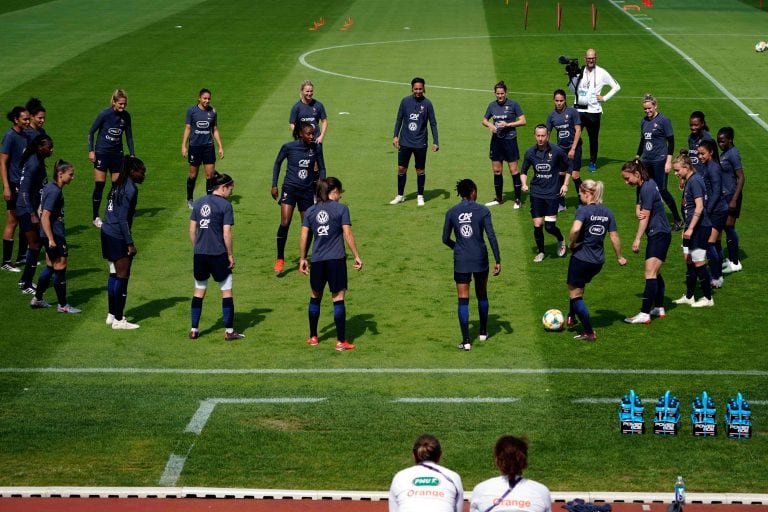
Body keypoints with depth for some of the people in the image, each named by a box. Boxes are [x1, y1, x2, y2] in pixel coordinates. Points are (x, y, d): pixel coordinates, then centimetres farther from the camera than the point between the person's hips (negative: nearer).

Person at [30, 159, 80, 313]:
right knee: (60, 267, 0)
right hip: (54, 236, -10)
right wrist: (51, 239, -24)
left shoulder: (50, 187, 9)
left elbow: (41, 211, 19)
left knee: (50, 266, 18)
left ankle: (37, 299, 27)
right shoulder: (55, 191, -20)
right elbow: (45, 216, -24)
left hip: (51, 235, 10)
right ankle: (63, 305, 9)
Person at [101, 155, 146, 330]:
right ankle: (118, 320, 2)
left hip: (108, 232, 9)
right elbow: (123, 219, -20)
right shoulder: (130, 189, -17)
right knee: (122, 276, -3)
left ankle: (112, 315, 23)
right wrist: (130, 243, -17)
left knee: (114, 274, 16)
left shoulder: (119, 184, 11)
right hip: (118, 237, -9)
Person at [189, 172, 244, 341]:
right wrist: (231, 255, -3)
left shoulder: (198, 203, 7)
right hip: (218, 254, -5)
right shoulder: (225, 205, -9)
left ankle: (194, 330, 17)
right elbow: (227, 234, -12)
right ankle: (229, 331, 8)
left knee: (199, 291, 16)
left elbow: (192, 230, 8)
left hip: (199, 254, 5)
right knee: (226, 291, 6)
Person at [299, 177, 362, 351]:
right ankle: (341, 341, 0)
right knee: (338, 299, 0)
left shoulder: (310, 211, 7)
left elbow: (304, 238, 5)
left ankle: (313, 337, 24)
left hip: (317, 260, 3)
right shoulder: (341, 209, -3)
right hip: (336, 260, -3)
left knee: (315, 297, 17)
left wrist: (302, 259, 14)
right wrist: (357, 256, -2)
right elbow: (348, 234, -7)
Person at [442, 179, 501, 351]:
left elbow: (445, 239, 5)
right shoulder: (483, 211, -5)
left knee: (463, 300, 1)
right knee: (482, 295, 21)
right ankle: (483, 332, 33)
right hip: (480, 259, 0)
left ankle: (466, 341, -4)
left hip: (461, 261, 0)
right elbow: (491, 236, -8)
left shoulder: (451, 212, -1)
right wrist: (498, 260, -4)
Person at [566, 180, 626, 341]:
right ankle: (572, 317, 41)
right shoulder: (607, 212, 3)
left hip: (581, 258, -7)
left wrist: (571, 244, -14)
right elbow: (614, 237, 4)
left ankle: (589, 333, 4)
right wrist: (620, 257, 15)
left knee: (575, 294, 6)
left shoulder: (583, 210, -14)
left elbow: (575, 229, -32)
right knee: (578, 287, 31)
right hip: (598, 261, 7)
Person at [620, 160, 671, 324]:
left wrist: (637, 239, -14)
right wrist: (638, 213, -16)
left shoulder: (647, 188, -18)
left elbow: (646, 216, -17)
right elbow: (639, 209, 9)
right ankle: (659, 309, 25)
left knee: (650, 273, -14)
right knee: (655, 273, 16)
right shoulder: (642, 187, 11)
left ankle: (645, 314, -18)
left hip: (659, 234, -10)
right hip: (656, 234, 10)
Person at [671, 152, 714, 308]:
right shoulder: (689, 181, 12)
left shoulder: (695, 181, -17)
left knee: (698, 262, -4)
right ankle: (689, 297, 20)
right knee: (688, 260, 12)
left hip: (700, 227, -10)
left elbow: (699, 207, -22)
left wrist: (690, 228, -24)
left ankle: (708, 298, 5)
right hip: (692, 227, 10)